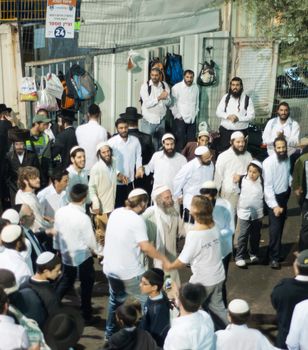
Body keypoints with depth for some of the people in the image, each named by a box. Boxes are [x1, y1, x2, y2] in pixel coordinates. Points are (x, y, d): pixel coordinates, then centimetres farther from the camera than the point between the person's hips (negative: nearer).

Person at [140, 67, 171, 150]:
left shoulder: (164, 85, 4)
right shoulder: (145, 86, -8)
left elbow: (168, 102, 3)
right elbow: (147, 104, -16)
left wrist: (164, 98, -17)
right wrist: (159, 98, -16)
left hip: (161, 119, 4)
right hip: (148, 121, -4)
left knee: (159, 143, 13)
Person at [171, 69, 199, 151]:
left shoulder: (196, 87, 8)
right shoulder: (176, 87, -6)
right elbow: (172, 103, -6)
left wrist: (195, 113, 10)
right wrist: (178, 115, -7)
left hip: (192, 120, 4)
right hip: (180, 120, -4)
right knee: (180, 142, -5)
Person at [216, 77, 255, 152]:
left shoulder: (247, 99, -1)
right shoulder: (226, 97, 6)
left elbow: (251, 116, -5)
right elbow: (218, 112, 5)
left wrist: (238, 118, -20)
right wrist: (227, 116, -15)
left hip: (241, 131, -2)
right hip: (225, 130, 2)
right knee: (223, 151, 2)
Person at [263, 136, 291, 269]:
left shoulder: (287, 159, -1)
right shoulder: (269, 162, -21)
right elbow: (268, 186, -23)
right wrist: (274, 205, -28)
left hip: (284, 195, 7)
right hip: (274, 197, -7)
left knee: (281, 226, 16)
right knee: (275, 228, -9)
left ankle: (276, 252, 31)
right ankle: (274, 257, 2)